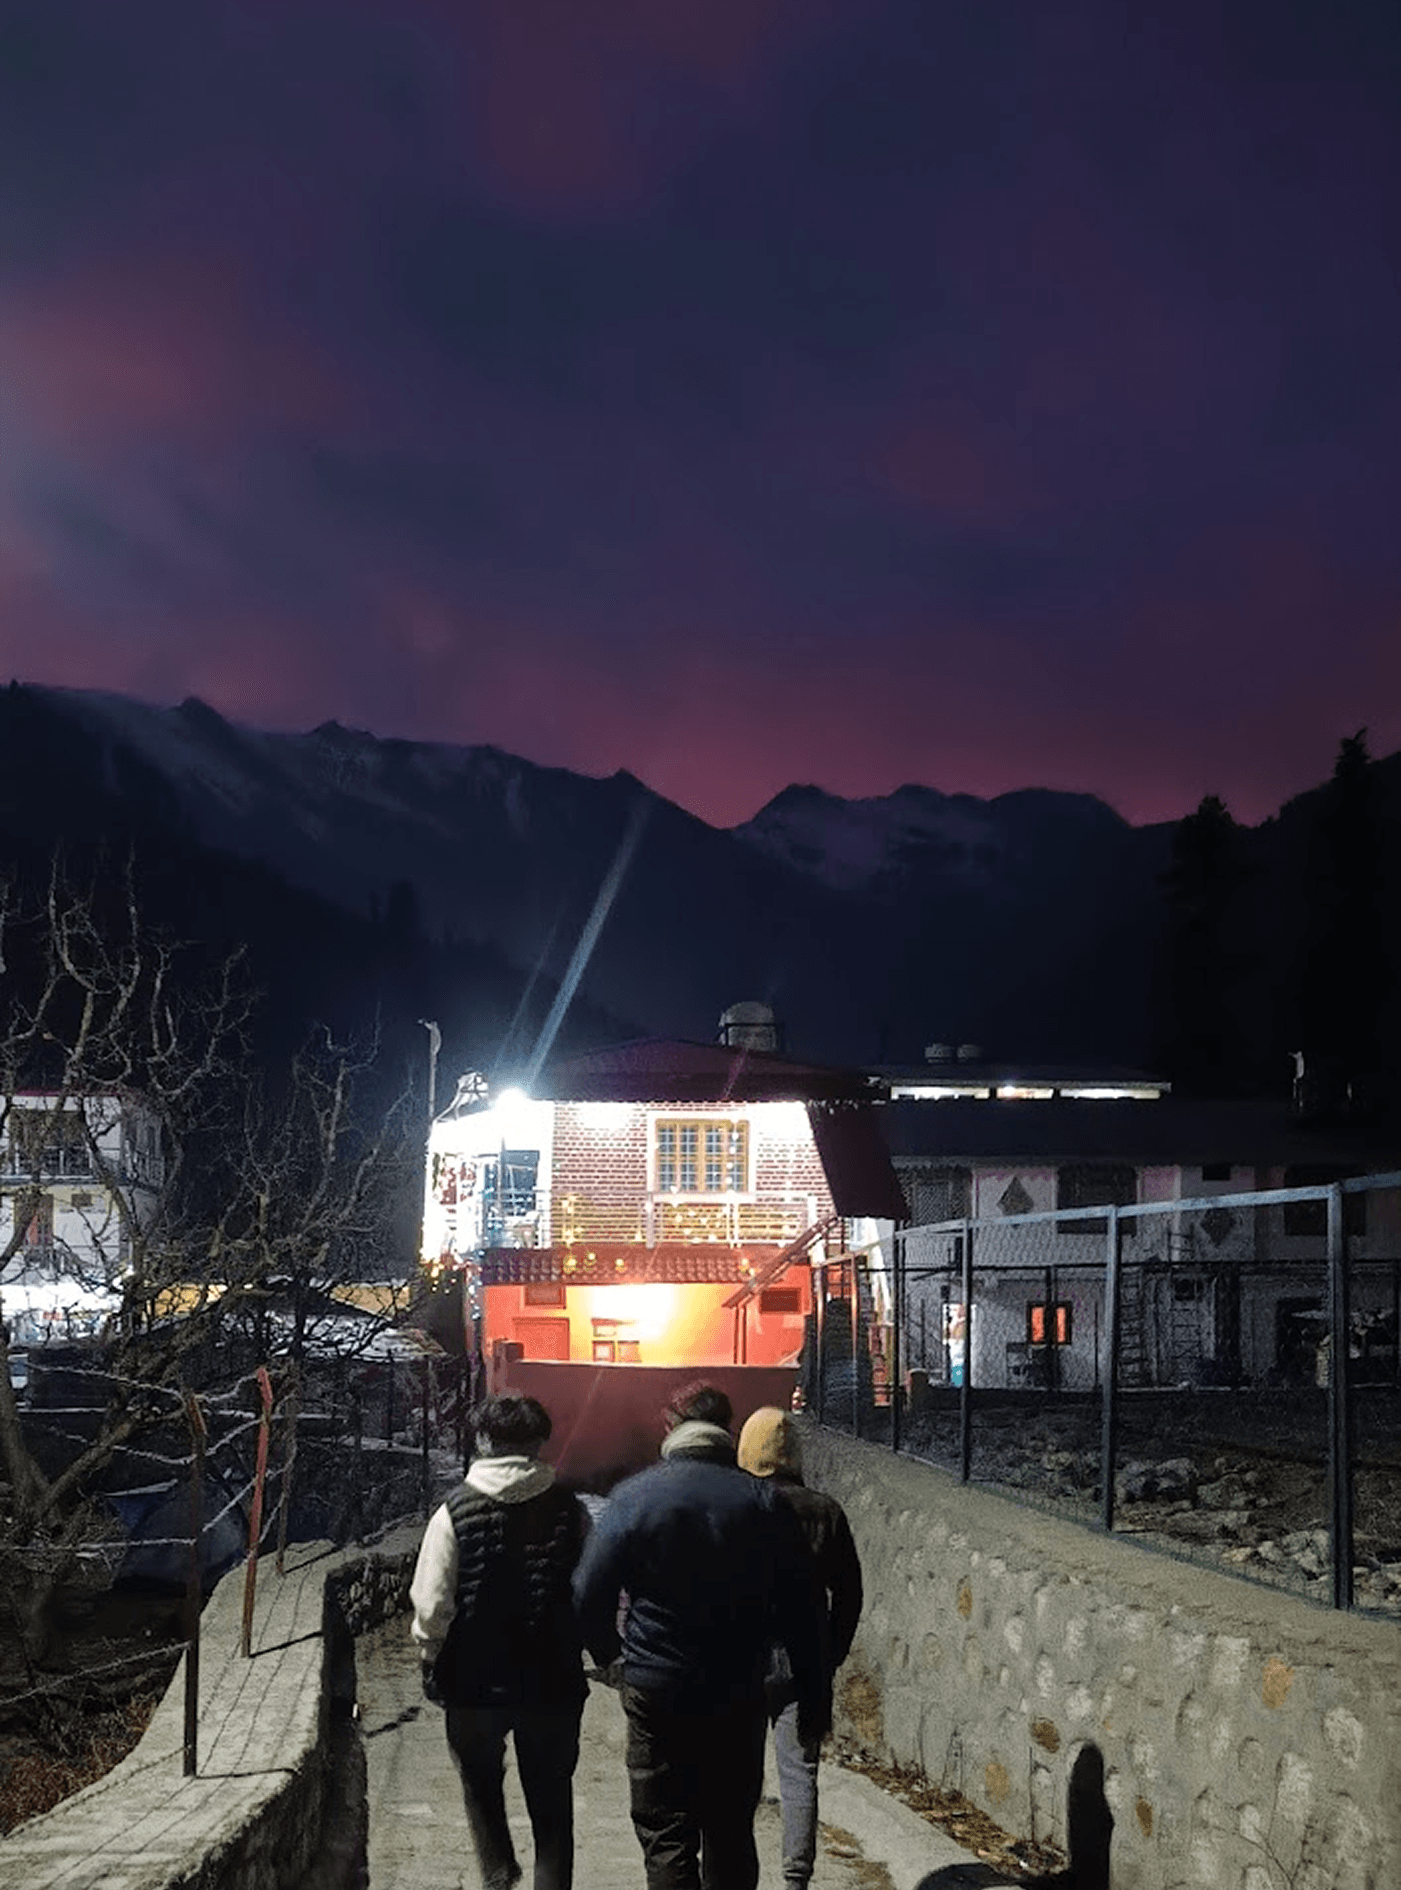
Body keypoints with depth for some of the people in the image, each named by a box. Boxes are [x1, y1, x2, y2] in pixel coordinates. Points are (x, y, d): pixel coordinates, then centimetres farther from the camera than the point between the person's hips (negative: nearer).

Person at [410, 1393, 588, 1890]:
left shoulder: (455, 1511, -11)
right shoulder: (569, 1510, -5)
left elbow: (431, 1606, -13)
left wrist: (432, 1663, 5)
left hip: (474, 1683, -1)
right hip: (553, 1681, 1)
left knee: (481, 1783, 24)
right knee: (550, 1799, 14)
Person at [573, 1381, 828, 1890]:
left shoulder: (635, 1496, -8)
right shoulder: (764, 1503, -1)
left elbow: (589, 1595, -7)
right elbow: (801, 1613, 0)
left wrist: (608, 1654, 12)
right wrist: (814, 1700, 6)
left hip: (657, 1695, -2)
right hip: (740, 1697, 3)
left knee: (665, 1836, 5)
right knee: (731, 1834, 16)